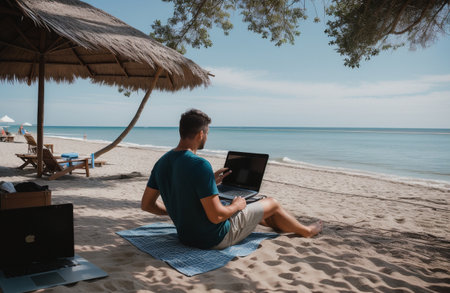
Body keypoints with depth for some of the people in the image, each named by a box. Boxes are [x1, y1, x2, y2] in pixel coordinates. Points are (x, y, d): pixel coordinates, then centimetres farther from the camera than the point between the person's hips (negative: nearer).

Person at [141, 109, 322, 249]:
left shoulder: (162, 162, -5)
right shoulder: (200, 165, -30)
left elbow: (146, 204, 3)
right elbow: (216, 216, -30)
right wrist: (236, 206, -9)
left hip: (185, 236, 8)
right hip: (215, 239, -8)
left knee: (248, 208, 31)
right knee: (272, 204, 13)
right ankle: (306, 231, 40)